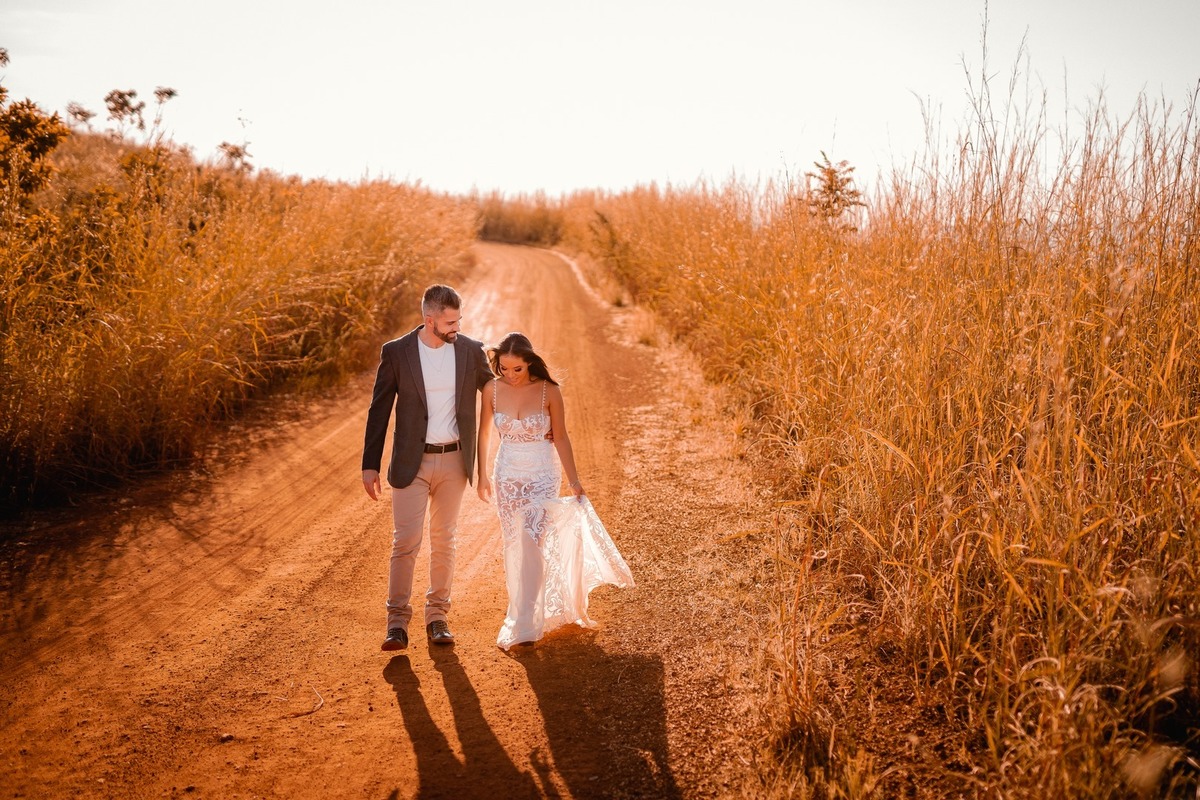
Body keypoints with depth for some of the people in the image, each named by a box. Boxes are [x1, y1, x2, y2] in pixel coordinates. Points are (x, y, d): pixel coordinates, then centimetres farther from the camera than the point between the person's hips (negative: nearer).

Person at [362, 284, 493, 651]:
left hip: (454, 461, 2)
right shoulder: (396, 352, -6)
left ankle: (437, 617, 20)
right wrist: (370, 465, -4)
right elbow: (379, 411, -2)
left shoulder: (471, 351, -1)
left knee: (444, 541, 10)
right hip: (412, 462, -2)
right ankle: (397, 621, 5)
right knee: (405, 541, -5)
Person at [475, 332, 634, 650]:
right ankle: (523, 609, 28)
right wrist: (482, 475, 12)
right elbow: (484, 432, 7)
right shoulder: (493, 389, -6)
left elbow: (560, 437, -4)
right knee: (514, 546, 10)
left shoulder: (549, 391, -12)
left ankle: (524, 625, -3)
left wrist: (574, 480, -4)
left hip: (543, 476, -3)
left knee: (531, 545, -10)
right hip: (507, 475, 3)